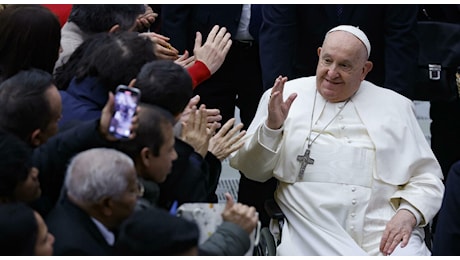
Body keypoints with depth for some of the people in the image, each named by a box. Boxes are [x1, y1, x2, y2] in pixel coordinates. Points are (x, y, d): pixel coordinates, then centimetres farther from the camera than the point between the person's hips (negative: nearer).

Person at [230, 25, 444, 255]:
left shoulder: (395, 105, 17)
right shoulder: (285, 96, 13)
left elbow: (427, 178, 14)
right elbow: (250, 170, 11)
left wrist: (408, 214, -7)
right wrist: (271, 127, -7)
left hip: (385, 234, 1)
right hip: (312, 235, 0)